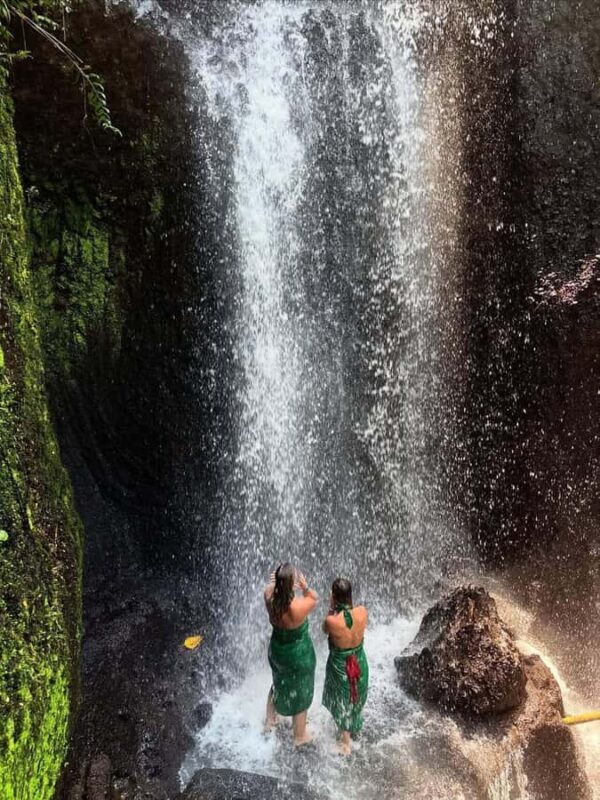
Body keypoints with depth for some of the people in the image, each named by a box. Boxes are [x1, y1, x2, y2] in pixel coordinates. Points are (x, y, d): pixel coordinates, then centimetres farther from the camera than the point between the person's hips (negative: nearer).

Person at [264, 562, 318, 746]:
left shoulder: (270, 597, -23)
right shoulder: (299, 607, -37)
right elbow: (315, 598, -16)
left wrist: (276, 581, -16)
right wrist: (305, 587, -29)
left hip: (276, 650, 5)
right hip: (299, 655, -5)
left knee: (278, 684, 34)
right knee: (301, 694, 22)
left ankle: (269, 721, 56)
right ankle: (300, 736, 44)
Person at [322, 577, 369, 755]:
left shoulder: (331, 621, -34)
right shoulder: (362, 612, -25)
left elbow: (325, 629, -10)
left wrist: (332, 608, -15)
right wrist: (345, 605, -6)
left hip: (340, 665, -3)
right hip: (359, 663, 3)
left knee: (341, 702, 24)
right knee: (356, 697, 31)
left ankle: (346, 743, 42)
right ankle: (353, 727, 58)